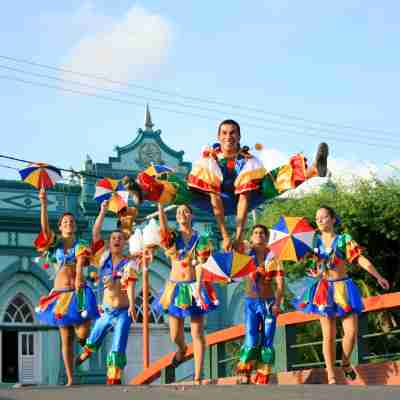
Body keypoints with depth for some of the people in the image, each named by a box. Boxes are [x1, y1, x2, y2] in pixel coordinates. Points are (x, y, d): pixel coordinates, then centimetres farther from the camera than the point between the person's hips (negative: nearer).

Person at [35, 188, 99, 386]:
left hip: (78, 292, -2)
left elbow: (80, 265, -13)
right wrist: (43, 204, -20)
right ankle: (70, 380, 8)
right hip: (59, 293, 2)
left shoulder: (81, 246, 4)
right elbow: (44, 226, -8)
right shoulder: (54, 243, 8)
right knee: (66, 339, 3)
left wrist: (78, 282, -32)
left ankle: (81, 325, 21)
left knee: (82, 334, -17)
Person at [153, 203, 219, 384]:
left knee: (197, 334, -4)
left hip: (194, 287, -1)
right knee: (175, 336, 7)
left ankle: (197, 377, 0)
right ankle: (182, 349, 44)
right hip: (175, 288, 2)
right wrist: (160, 207, -25)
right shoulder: (172, 237, 4)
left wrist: (197, 287, -17)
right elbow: (163, 228, -19)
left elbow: (199, 265, -6)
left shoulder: (200, 239, 2)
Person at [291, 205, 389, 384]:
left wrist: (378, 277, -17)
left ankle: (345, 362, 21)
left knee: (352, 331, -7)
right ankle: (331, 376, 4)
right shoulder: (315, 240, 5)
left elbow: (361, 260, -10)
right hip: (323, 290, 1)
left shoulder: (344, 240, -3)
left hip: (343, 289, -1)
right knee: (329, 335, -1)